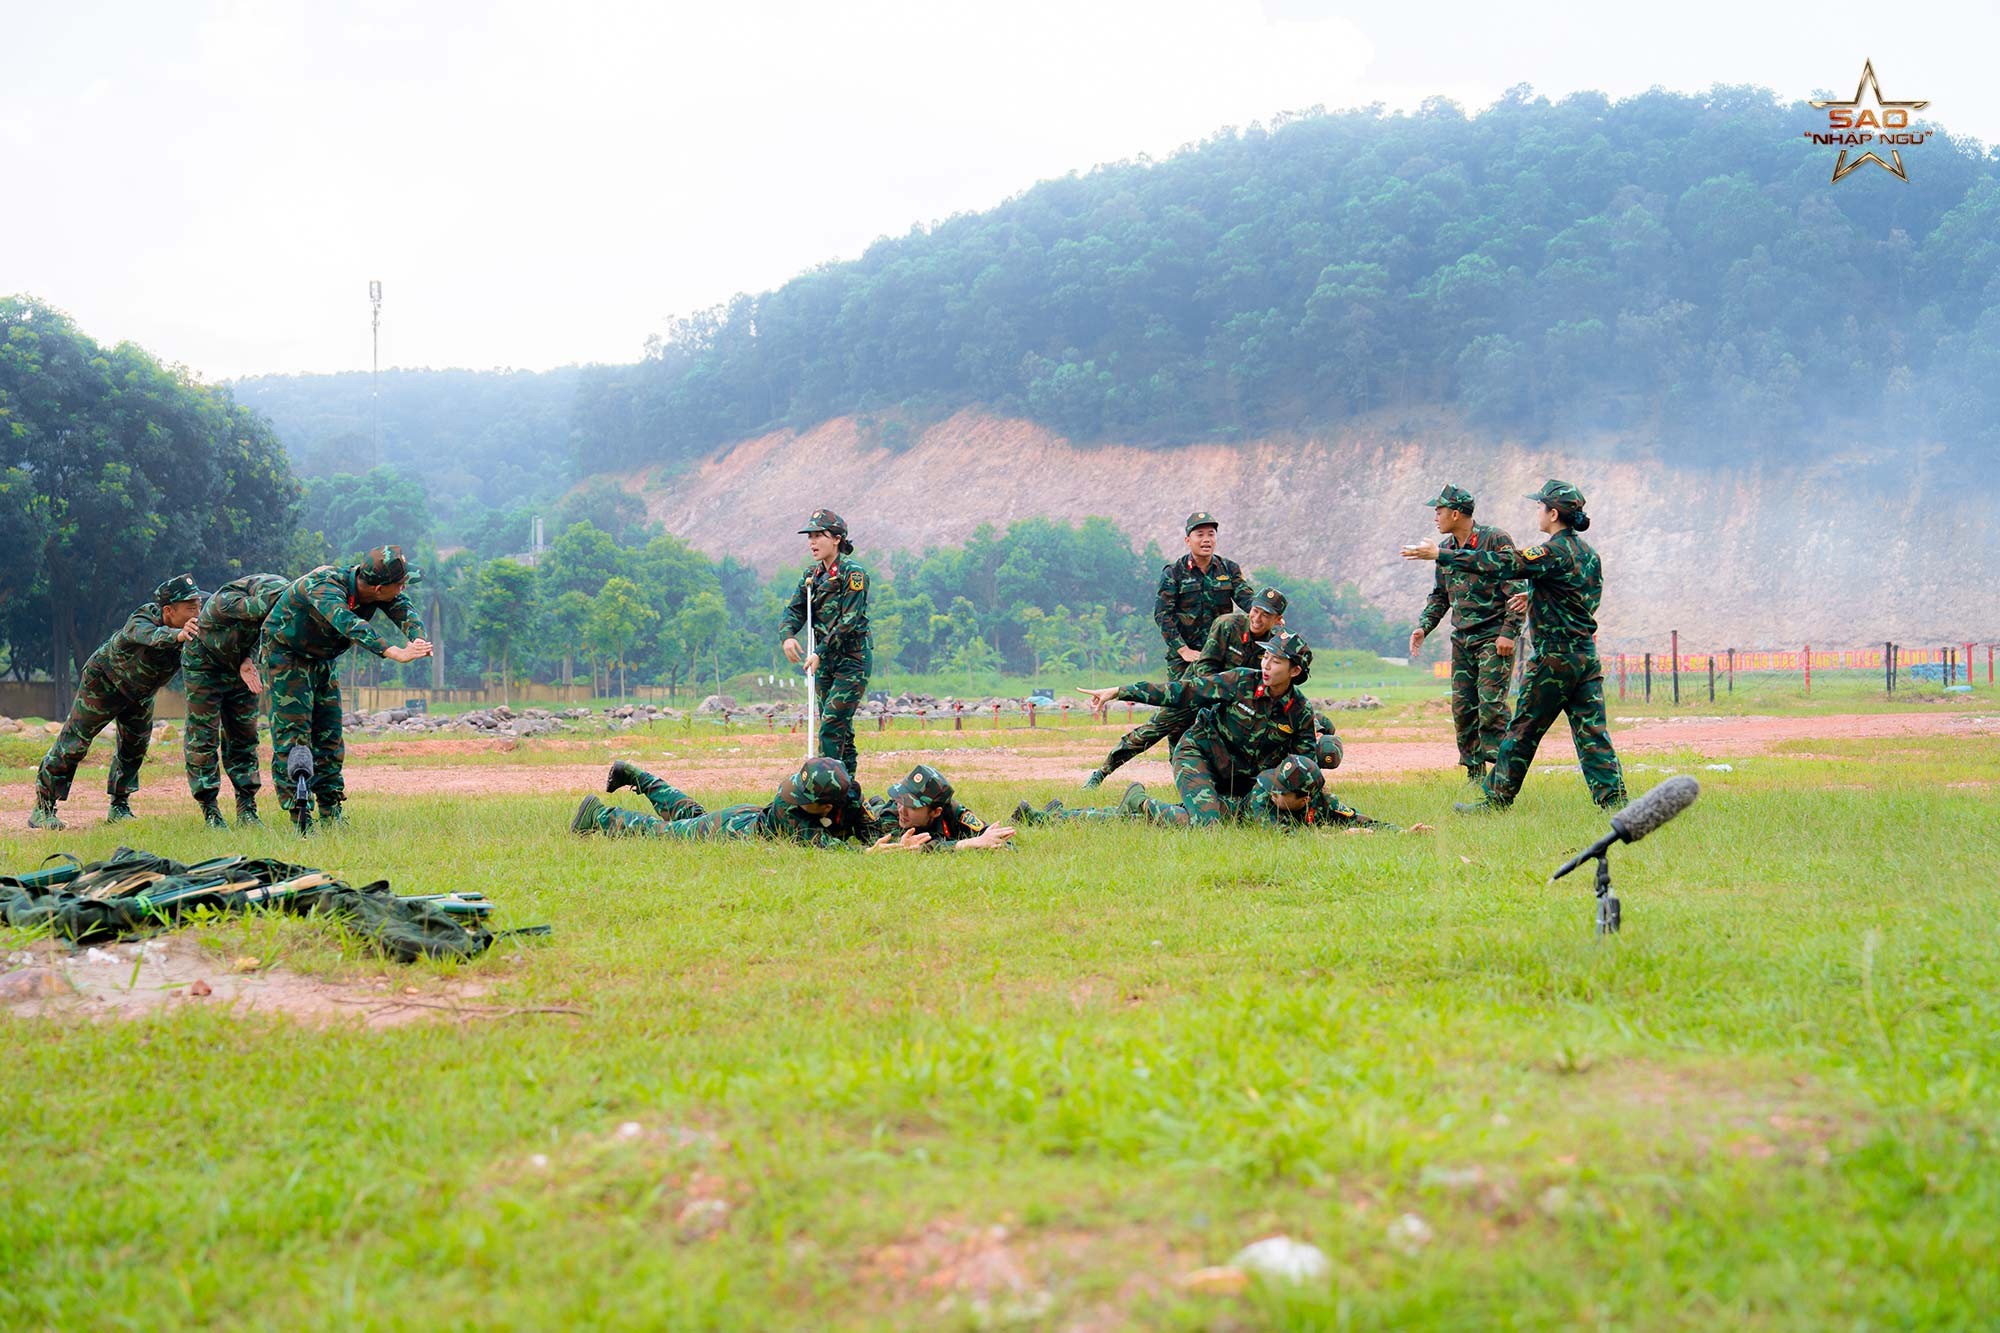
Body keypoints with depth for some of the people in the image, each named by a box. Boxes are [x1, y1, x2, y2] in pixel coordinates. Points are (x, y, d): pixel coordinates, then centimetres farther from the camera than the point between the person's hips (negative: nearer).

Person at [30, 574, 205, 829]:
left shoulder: (195, 626, -24)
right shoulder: (139, 622, -40)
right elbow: (151, 635, -62)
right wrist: (177, 635, -84)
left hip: (141, 691, 6)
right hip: (104, 681, -6)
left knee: (136, 746, 9)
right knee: (74, 743, -3)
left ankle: (119, 808, 24)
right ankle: (43, 809, 6)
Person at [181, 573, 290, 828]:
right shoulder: (224, 602, -37)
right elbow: (263, 606, -54)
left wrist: (249, 659, -18)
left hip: (240, 667, 5)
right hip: (204, 668, -5)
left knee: (244, 736, 2)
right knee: (203, 737, -5)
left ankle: (246, 808, 5)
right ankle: (209, 809, 1)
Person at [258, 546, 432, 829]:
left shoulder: (376, 588, -16)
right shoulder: (323, 587, -37)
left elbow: (403, 609, -27)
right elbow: (349, 624, -52)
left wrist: (417, 638, -51)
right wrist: (397, 654, -63)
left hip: (322, 659, 7)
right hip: (285, 654, -7)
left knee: (329, 733, 6)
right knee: (293, 731, -12)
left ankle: (331, 813, 12)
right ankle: (298, 815, -12)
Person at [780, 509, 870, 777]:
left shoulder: (853, 573, -11)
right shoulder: (811, 574, 12)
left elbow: (848, 620, -18)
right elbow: (795, 609, 6)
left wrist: (819, 652, -23)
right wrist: (788, 635, -16)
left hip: (853, 658, -7)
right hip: (826, 660, 7)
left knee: (831, 723, -15)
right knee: (840, 727, 10)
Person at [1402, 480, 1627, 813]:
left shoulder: (1554, 552, -15)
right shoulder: (1588, 552, 11)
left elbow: (1505, 564, -20)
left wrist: (1441, 554, -18)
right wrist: (1535, 597, 27)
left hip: (1554, 658, -7)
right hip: (1587, 655, 8)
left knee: (1522, 731, 2)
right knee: (1592, 733, 6)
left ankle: (1497, 799, 10)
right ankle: (1614, 801, 0)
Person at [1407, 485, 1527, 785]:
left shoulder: (1495, 541, -10)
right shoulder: (1445, 549, 11)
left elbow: (1517, 589, -11)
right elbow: (1439, 595, 22)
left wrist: (1508, 632, -17)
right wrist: (1423, 626, 7)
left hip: (1493, 637, -7)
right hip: (1462, 639, 7)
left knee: (1491, 704, -14)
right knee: (1462, 708, 5)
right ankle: (1474, 772, 14)